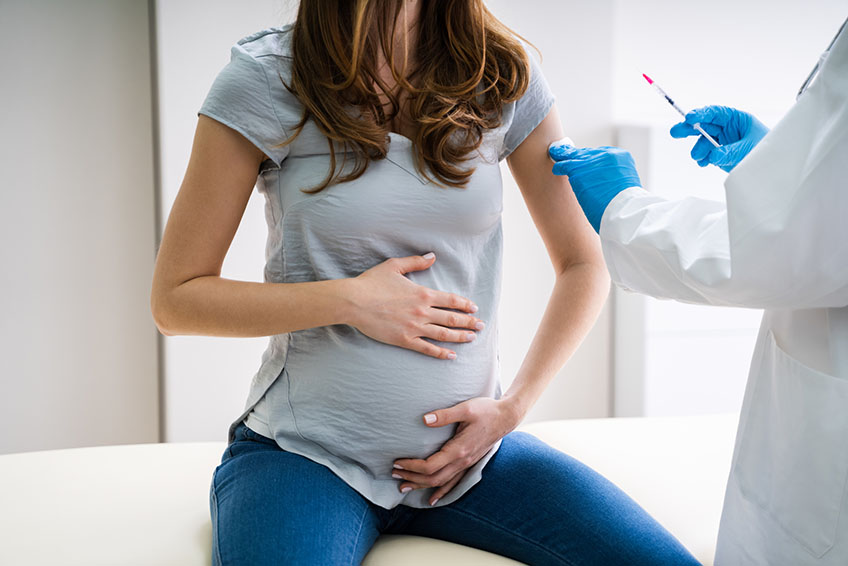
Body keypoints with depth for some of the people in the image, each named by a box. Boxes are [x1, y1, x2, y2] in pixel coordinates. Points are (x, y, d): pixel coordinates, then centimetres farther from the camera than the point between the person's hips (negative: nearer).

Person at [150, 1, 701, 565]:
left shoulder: (503, 74, 0)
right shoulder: (265, 77, -8)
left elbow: (585, 266, 5)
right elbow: (175, 299, -6)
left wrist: (511, 408, -5)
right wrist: (348, 299, -16)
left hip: (469, 441, 4)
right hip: (307, 453, -3)